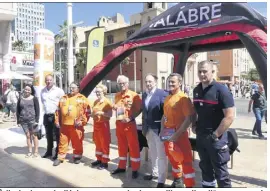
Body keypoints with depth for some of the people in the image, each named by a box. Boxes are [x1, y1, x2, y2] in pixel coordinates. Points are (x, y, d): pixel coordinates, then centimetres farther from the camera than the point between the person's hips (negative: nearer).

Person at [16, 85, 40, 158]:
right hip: (23, 121, 3)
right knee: (28, 136, 9)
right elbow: (18, 110, 9)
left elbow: (37, 110, -3)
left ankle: (36, 151, 13)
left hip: (32, 120, -3)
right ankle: (30, 151, 18)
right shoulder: (20, 99, 7)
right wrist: (18, 121, 5)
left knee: (34, 135, 4)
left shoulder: (34, 98, -1)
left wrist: (37, 120, -9)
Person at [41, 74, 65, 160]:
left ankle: (58, 152, 6)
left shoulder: (58, 91, -9)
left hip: (56, 115, -6)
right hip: (46, 116, 6)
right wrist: (46, 109, 17)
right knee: (49, 135, 18)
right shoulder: (42, 91, 9)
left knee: (57, 135, -1)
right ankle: (49, 151, 32)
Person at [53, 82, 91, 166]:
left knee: (77, 143, 7)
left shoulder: (82, 99, -1)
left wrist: (82, 121, -10)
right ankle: (60, 157, 23)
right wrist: (57, 121, 10)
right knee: (62, 142, 11)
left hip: (76, 126, -3)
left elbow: (87, 111, -4)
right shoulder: (63, 98, 12)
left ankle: (77, 157, 24)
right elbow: (58, 111, 16)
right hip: (64, 125, 4)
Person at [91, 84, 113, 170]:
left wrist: (101, 113, -25)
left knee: (104, 144, -1)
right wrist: (92, 114, 0)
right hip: (96, 124, 7)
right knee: (97, 143, 15)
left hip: (104, 124, -7)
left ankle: (105, 162, 6)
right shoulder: (95, 102, 12)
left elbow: (110, 114, -15)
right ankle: (99, 159, 27)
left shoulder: (107, 102, -10)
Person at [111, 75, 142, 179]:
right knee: (121, 146, 15)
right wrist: (114, 107, 2)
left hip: (129, 123, -6)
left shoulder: (134, 95, -9)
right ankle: (122, 167, 28)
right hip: (119, 123, 6)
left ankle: (135, 169, 11)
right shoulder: (117, 95, 11)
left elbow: (140, 109, -10)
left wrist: (131, 118, -19)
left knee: (133, 146, 1)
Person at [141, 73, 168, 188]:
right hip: (148, 129, 7)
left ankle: (161, 180, 12)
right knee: (153, 154, 21)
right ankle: (155, 173, 38)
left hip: (159, 128, -7)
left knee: (161, 155, 2)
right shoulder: (144, 95, 10)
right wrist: (144, 127, 14)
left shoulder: (162, 94, -12)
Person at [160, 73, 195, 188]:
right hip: (167, 134, 8)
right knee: (172, 159, 21)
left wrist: (177, 134, -22)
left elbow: (189, 118, -21)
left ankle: (190, 186, 12)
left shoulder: (183, 98, -14)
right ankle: (177, 181, 40)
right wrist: (162, 130, 6)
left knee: (185, 161, -1)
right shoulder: (167, 98, 11)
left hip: (179, 134, -8)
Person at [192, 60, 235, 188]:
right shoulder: (196, 90, 6)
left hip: (216, 138, -6)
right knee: (205, 168, 20)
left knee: (220, 172, 4)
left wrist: (215, 135, -19)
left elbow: (229, 117, -19)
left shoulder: (221, 90, -14)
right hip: (200, 137, 6)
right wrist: (194, 125, 6)